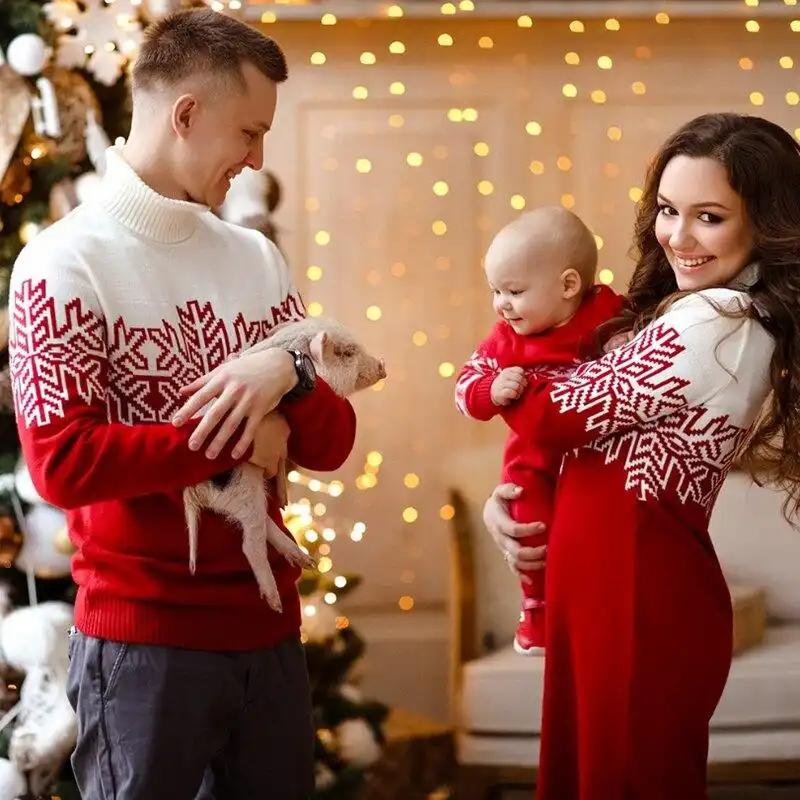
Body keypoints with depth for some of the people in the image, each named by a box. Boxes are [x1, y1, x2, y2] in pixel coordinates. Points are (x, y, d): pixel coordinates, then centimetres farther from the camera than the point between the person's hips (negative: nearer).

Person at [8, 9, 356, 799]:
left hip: (268, 628, 6)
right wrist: (240, 438, -13)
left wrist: (288, 377, -14)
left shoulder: (257, 259, 10)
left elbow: (331, 444, 8)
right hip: (141, 642, -5)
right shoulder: (64, 262, -8)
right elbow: (62, 464, -18)